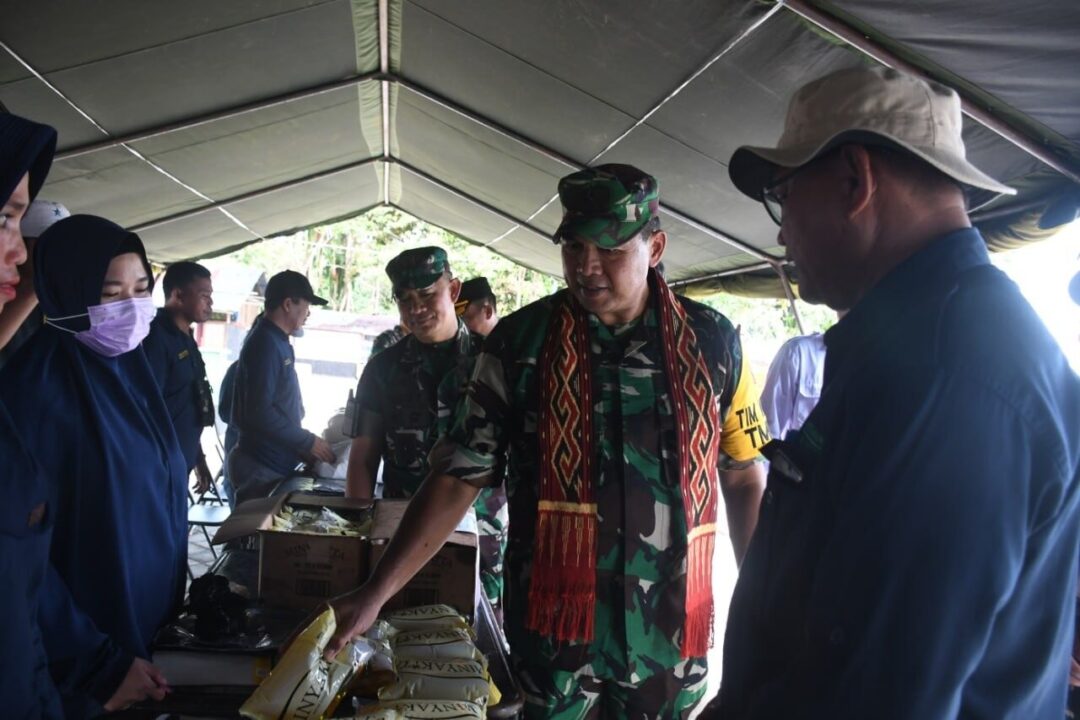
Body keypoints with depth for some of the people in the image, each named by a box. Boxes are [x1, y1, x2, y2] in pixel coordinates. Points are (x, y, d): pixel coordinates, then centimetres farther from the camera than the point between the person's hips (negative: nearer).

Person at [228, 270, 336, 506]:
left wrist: (303, 442, 15)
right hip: (262, 467, -9)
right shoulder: (265, 344, -17)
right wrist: (308, 442, -17)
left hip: (276, 462, 9)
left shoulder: (277, 342, 13)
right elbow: (260, 412, -24)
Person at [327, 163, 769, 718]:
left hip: (671, 630, 1)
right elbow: (458, 477, -4)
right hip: (553, 622, -1)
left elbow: (744, 479, 5)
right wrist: (376, 592, -8)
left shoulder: (711, 340, -3)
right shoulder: (521, 340, -6)